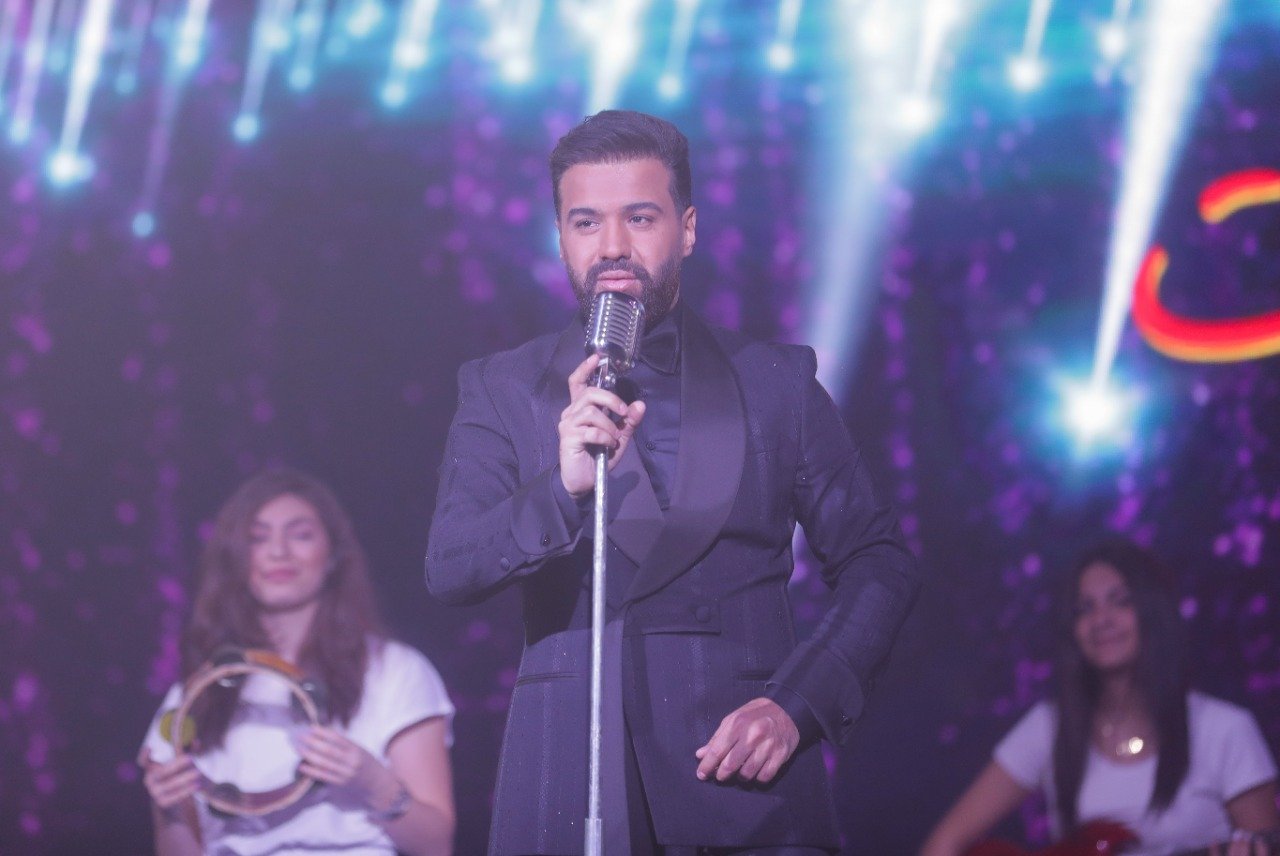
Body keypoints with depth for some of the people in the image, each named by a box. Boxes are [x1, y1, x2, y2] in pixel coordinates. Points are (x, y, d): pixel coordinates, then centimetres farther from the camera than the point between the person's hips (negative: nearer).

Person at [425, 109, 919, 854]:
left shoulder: (777, 382, 10)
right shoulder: (503, 391, 10)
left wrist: (796, 707, -5)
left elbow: (880, 566, 9)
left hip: (745, 775, 0)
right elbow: (449, 570, -1)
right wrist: (562, 489, -18)